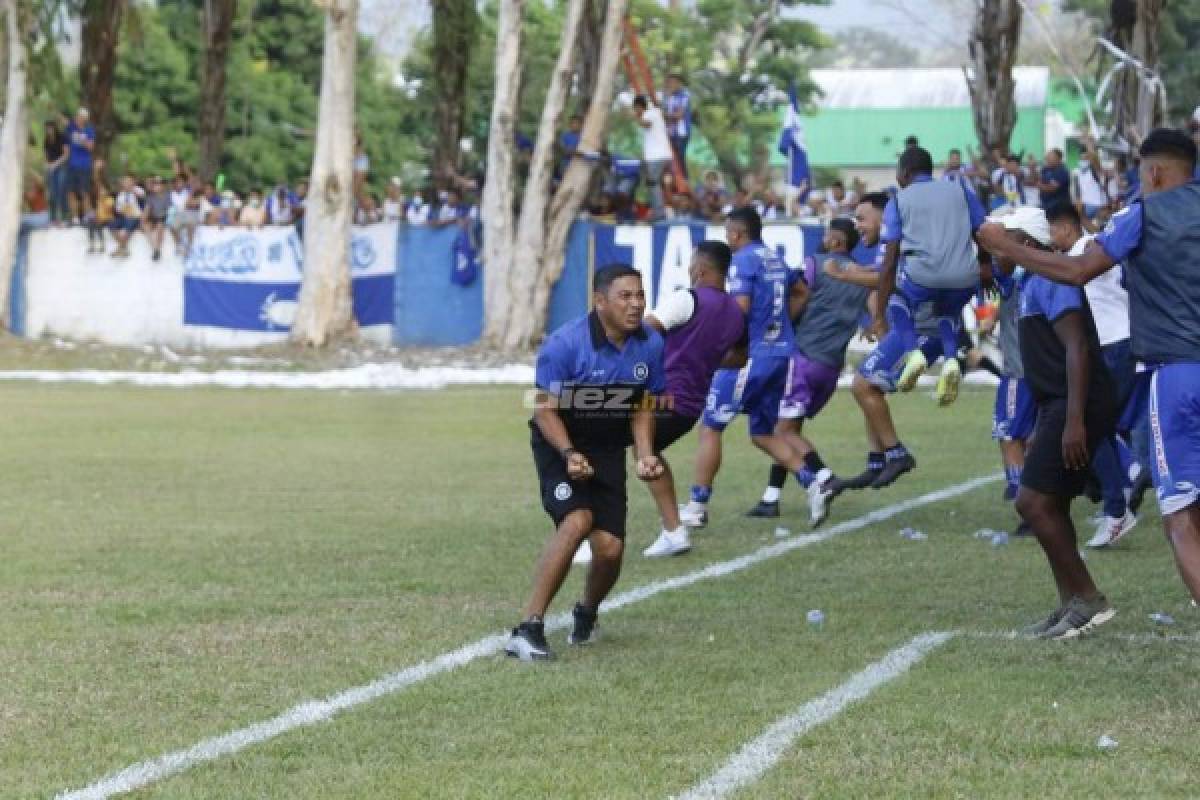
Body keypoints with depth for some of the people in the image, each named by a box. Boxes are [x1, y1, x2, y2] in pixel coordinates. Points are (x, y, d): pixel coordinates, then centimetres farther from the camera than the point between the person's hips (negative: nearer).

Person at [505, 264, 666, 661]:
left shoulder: (650, 345, -6)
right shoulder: (565, 343, -22)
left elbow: (642, 408, 6)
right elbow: (545, 408, -17)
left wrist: (645, 455, -10)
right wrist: (569, 454, -31)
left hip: (609, 450, 5)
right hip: (559, 444, -5)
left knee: (610, 547, -6)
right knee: (577, 520, -29)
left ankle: (586, 615, 29)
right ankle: (528, 629, -27)